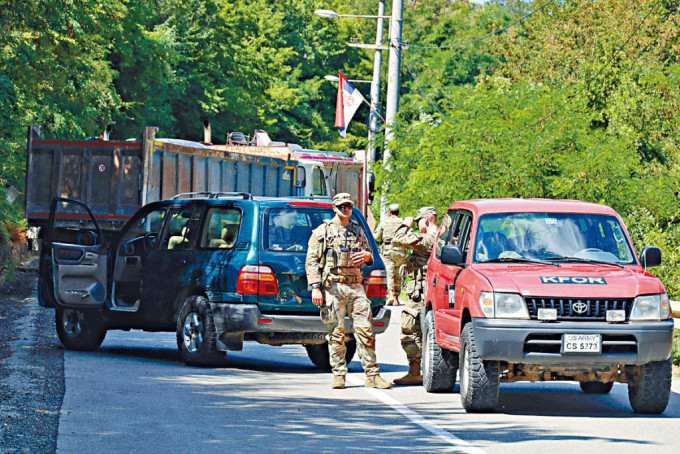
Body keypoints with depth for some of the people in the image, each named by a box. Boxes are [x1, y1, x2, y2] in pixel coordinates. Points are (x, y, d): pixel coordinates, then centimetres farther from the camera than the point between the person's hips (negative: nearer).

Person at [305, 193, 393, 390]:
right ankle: (338, 375, 5)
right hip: (333, 287, -3)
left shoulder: (357, 231, 16)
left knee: (365, 330, -4)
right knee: (336, 333, -2)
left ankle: (372, 375, -3)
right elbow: (311, 261, 2)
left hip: (356, 287, 3)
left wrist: (367, 256, -1)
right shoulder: (322, 231, 5)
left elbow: (369, 254, 25)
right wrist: (315, 287, -9)